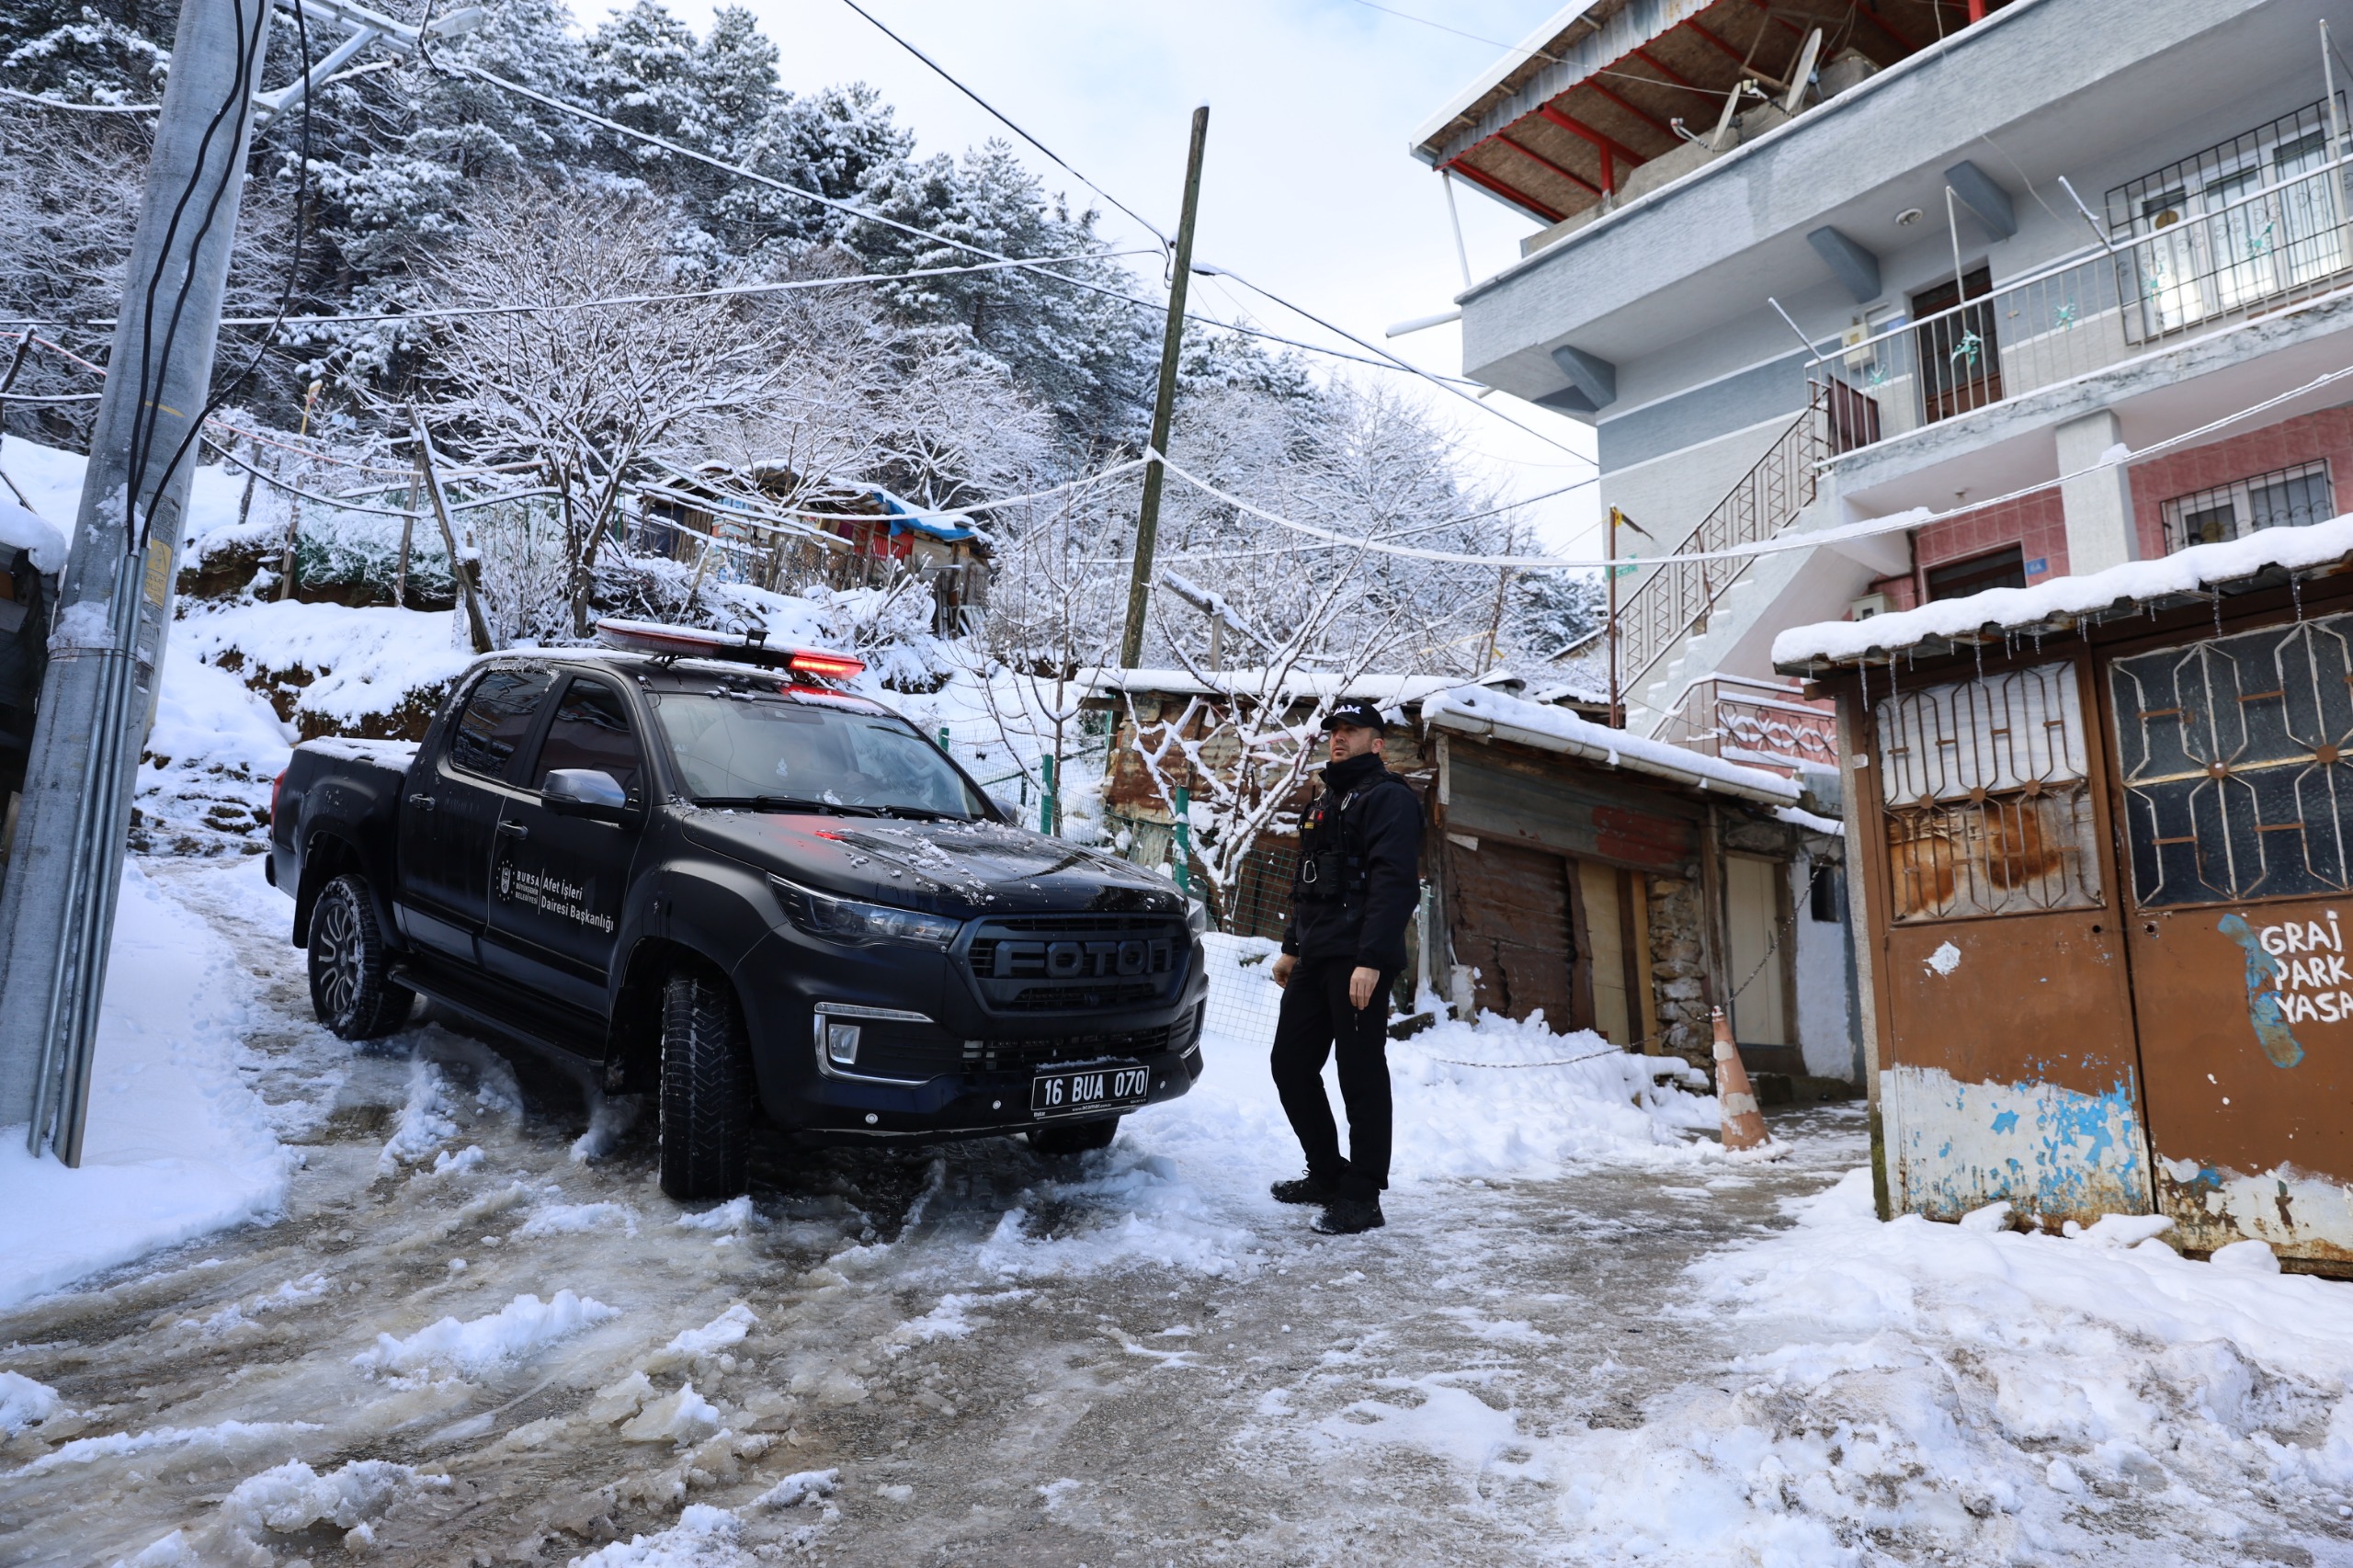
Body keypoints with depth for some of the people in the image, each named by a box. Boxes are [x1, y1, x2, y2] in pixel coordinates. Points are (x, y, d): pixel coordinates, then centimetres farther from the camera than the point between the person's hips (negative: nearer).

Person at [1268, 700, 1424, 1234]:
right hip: (1315, 958, 9)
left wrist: (1371, 959, -24)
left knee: (1361, 1074, -4)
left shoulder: (1388, 798, -5)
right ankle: (1326, 1174, 24)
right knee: (1291, 1063, 10)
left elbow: (1393, 882, -16)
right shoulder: (1325, 802, 24)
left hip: (1358, 961, -9)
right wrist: (1292, 947, 24)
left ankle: (1362, 1198, 4)